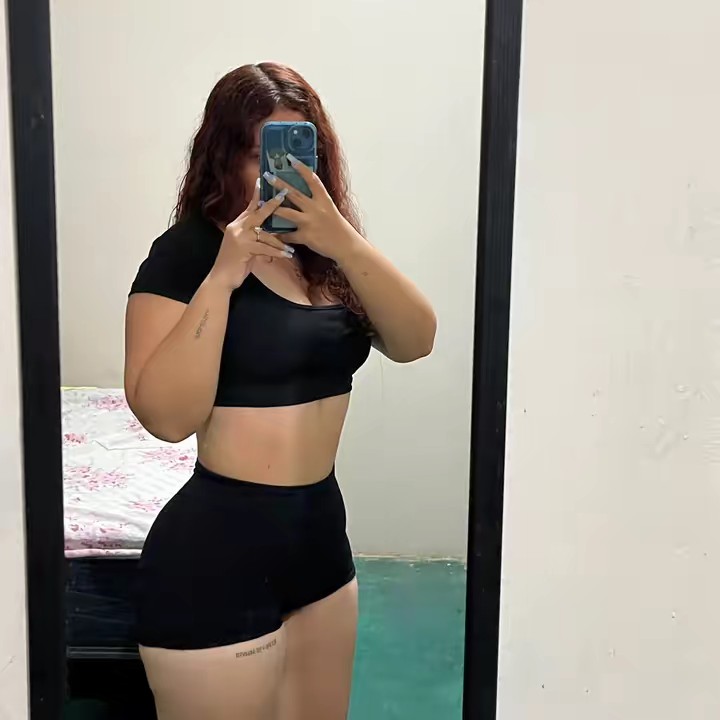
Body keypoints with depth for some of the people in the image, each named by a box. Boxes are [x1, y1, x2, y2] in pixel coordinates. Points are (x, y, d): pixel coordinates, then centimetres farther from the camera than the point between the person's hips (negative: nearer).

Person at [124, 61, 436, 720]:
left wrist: (345, 242, -20)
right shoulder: (186, 251, -12)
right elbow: (167, 415, -21)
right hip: (217, 549, -6)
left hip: (320, 530, 7)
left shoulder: (325, 251, 6)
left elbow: (415, 341, -7)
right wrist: (222, 276, -26)